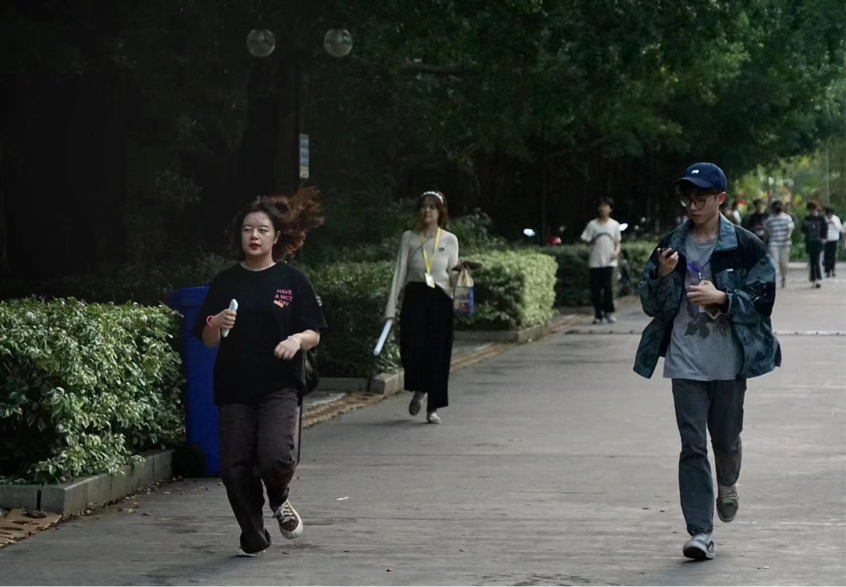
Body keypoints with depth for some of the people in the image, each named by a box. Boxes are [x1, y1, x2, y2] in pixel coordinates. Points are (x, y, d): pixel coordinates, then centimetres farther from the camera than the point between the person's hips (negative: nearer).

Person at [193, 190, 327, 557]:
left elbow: (314, 334, 5)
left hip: (279, 387, -2)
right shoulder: (225, 283, 7)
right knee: (234, 468, -3)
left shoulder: (292, 281, 3)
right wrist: (217, 325, -14)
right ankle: (254, 540, 19)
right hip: (234, 389, 2)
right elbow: (207, 341, 8)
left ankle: (279, 499, 14)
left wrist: (297, 339, -17)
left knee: (275, 456, -22)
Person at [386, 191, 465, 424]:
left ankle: (433, 407, 6)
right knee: (411, 349, -8)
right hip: (414, 297, 0)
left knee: (437, 352, -3)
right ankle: (419, 390, 23)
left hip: (440, 299, 0)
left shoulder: (450, 240, 6)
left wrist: (458, 271, -14)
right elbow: (400, 272, 3)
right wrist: (391, 307, -3)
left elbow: (452, 277, 10)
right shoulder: (409, 238, 6)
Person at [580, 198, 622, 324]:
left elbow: (618, 242, 11)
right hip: (595, 261, 0)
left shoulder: (614, 225, 9)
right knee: (596, 289, 1)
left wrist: (616, 251, -6)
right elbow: (586, 239, 6)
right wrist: (591, 242, -11)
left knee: (608, 287, -11)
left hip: (609, 262, 0)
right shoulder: (592, 224, 4)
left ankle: (609, 312, -2)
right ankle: (598, 315, 8)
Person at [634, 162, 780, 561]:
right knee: (693, 445, -3)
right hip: (686, 362, 1)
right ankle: (701, 531, -2)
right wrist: (663, 276, -12)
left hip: (729, 361, -1)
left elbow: (763, 298, -4)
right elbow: (653, 305, 7)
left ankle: (727, 486, 46)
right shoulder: (671, 247, 6)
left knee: (726, 438, 12)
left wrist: (721, 298, -17)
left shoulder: (745, 247, -3)